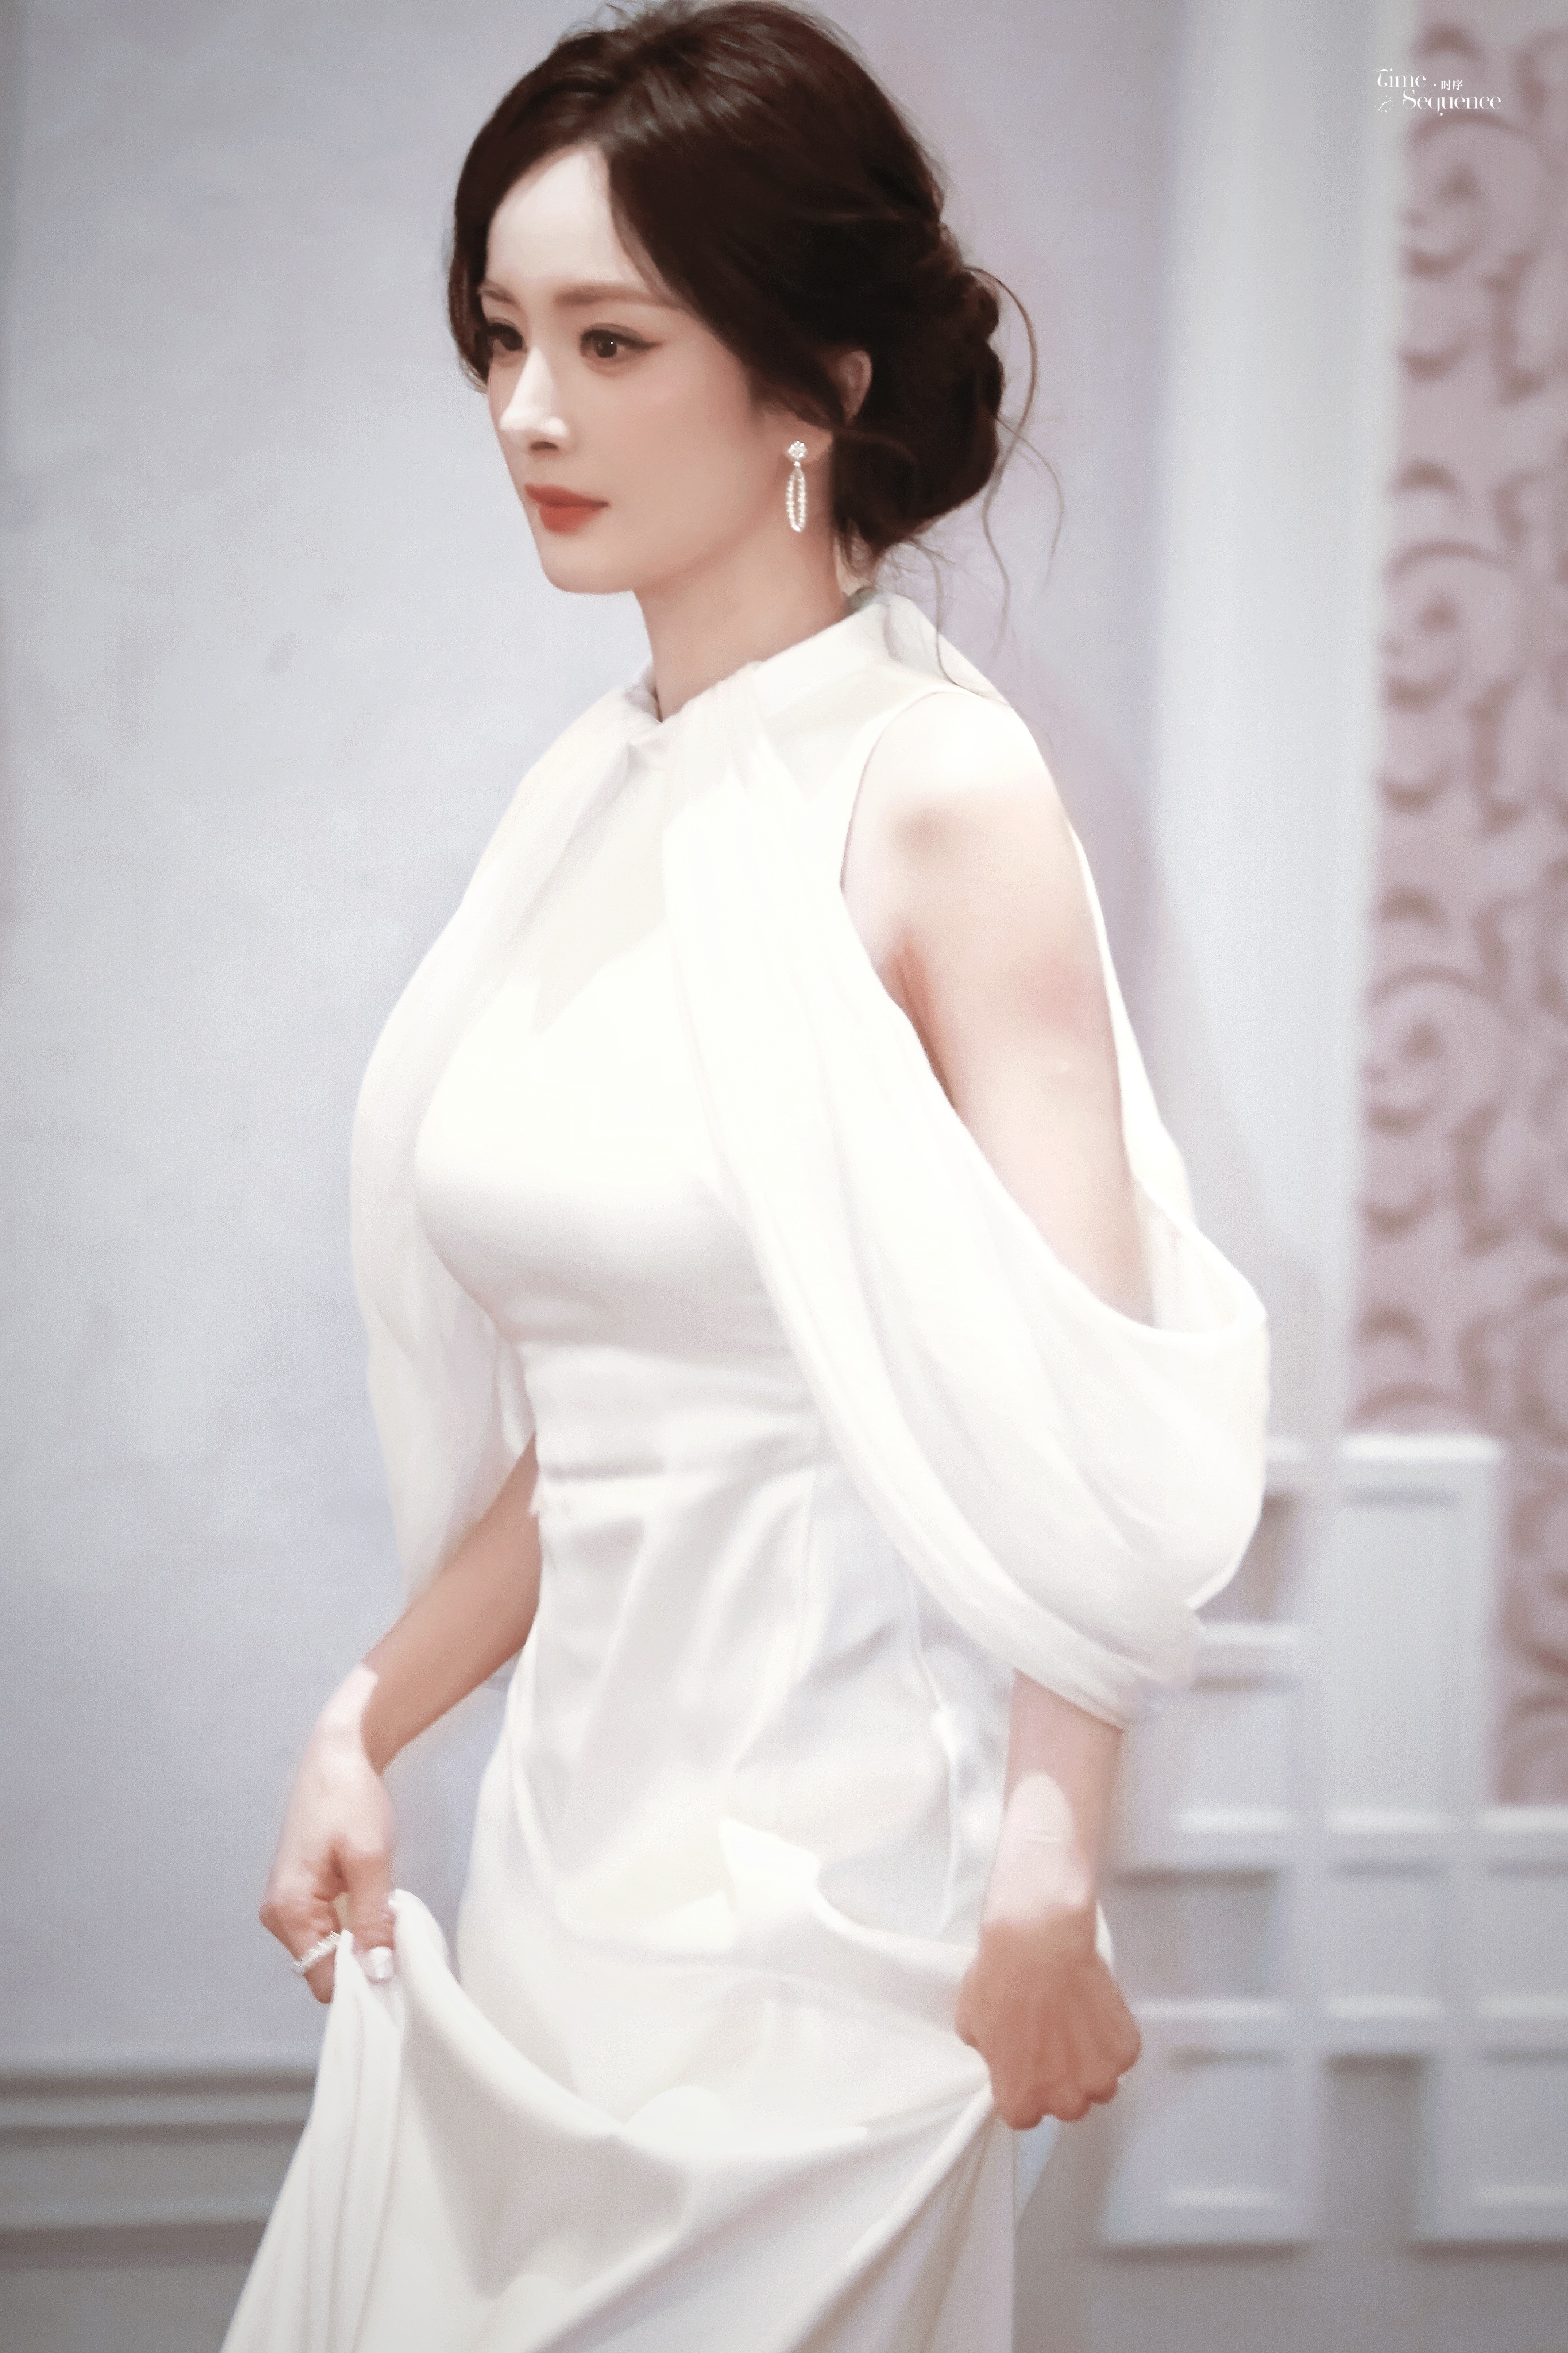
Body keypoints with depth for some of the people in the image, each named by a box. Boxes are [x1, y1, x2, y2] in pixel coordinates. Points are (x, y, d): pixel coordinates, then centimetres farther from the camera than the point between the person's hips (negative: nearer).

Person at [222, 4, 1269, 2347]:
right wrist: (373, 1719, 5)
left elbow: (1087, 1423, -15)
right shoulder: (592, 799, 7)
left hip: (824, 1873, -6)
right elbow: (580, 1425, 11)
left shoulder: (935, 793, -13)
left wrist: (1047, 1899, -16)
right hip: (578, 1819, 7)